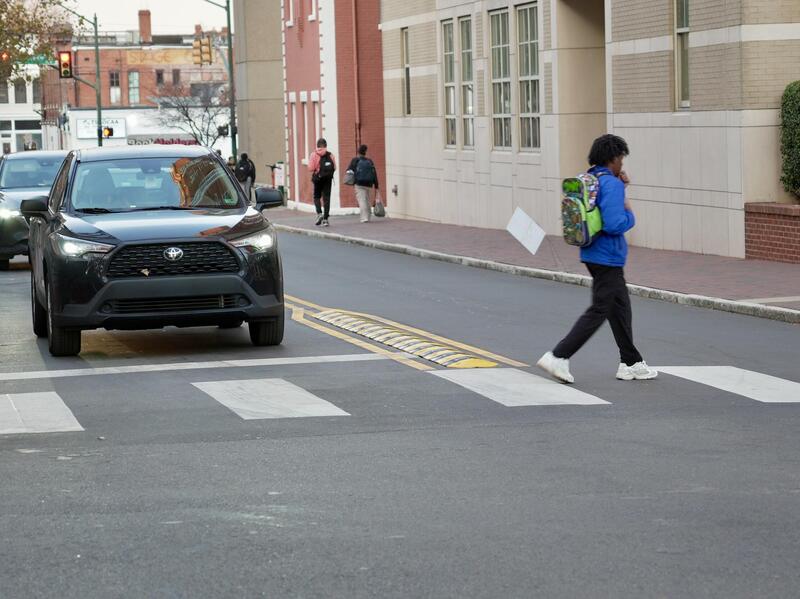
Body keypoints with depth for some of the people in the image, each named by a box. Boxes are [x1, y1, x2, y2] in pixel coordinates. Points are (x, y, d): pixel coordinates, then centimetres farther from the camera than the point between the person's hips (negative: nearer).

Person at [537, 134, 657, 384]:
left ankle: (631, 363, 22)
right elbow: (613, 224, -28)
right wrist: (630, 216, -8)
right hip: (608, 258, -10)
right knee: (599, 311, -3)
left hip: (593, 254, 10)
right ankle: (559, 357, -7)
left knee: (620, 307, 16)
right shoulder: (611, 184, -20)